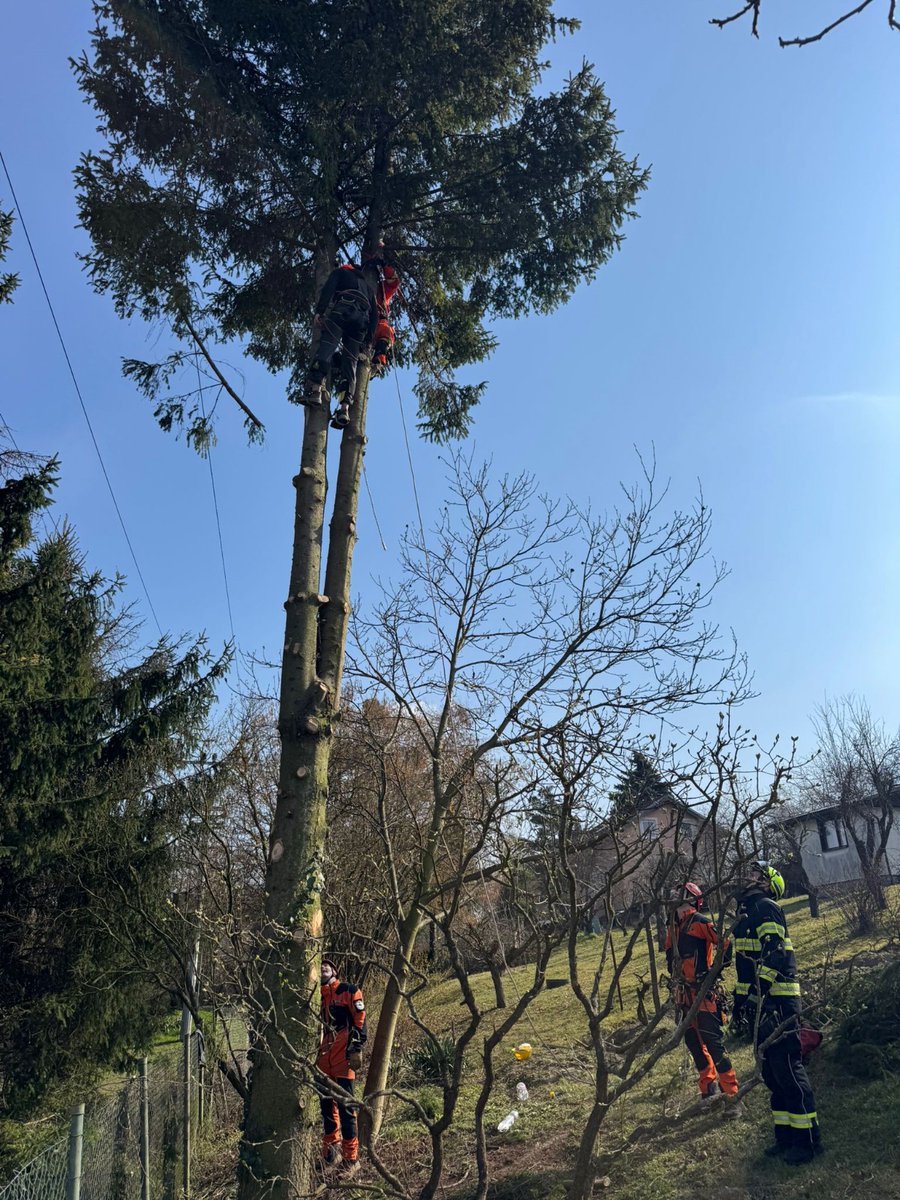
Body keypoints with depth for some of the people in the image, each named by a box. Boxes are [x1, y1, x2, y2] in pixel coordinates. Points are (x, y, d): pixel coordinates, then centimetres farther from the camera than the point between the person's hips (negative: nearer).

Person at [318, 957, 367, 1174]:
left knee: (345, 1105, -5)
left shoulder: (349, 992, -2)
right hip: (323, 1058, 6)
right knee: (326, 1104, 13)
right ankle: (330, 1151, 27)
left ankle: (351, 1157, 3)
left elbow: (360, 1020, -7)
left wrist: (356, 1049, -13)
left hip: (343, 1057, -6)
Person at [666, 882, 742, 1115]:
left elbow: (727, 942, -20)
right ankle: (709, 1092, 28)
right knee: (693, 1043, 14)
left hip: (703, 993, -8)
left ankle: (733, 1097, 0)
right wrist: (675, 981, 23)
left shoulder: (700, 921, -12)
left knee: (714, 1044, -8)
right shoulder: (674, 926, 12)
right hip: (685, 994, 8)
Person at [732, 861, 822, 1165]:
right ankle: (786, 1136, 25)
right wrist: (743, 998, 25)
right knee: (772, 1071, 15)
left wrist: (758, 991, -27)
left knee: (788, 1069, -4)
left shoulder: (765, 907, -12)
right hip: (761, 1003, 10)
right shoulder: (748, 911, 18)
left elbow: (775, 953, -23)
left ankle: (808, 1139, 6)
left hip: (776, 1001, -10)